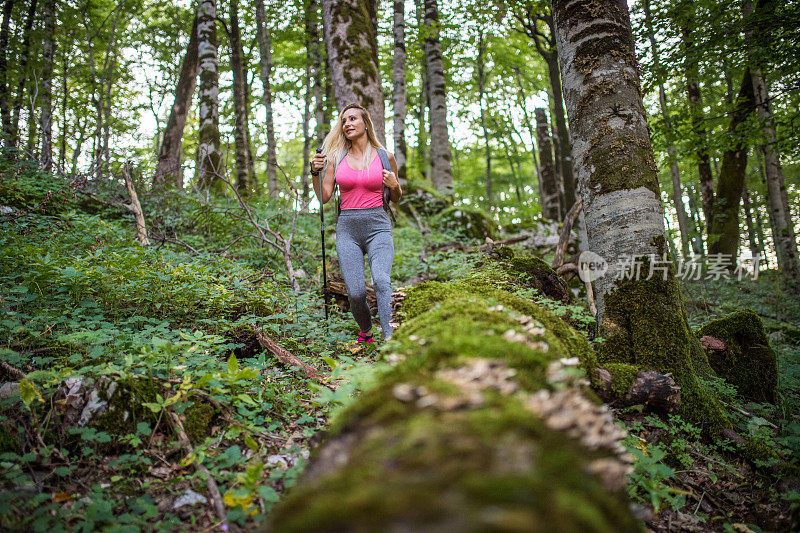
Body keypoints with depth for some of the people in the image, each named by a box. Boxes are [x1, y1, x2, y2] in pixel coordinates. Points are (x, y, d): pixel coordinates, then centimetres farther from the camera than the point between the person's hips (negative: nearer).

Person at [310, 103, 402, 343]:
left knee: (381, 280, -26)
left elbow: (396, 198, 16)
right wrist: (316, 173, -4)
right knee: (355, 293, -7)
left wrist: (394, 185, -5)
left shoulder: (385, 157, 6)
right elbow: (324, 197, 9)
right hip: (347, 227, 2)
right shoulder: (335, 157, 10)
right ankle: (365, 332, 23)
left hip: (378, 226, -1)